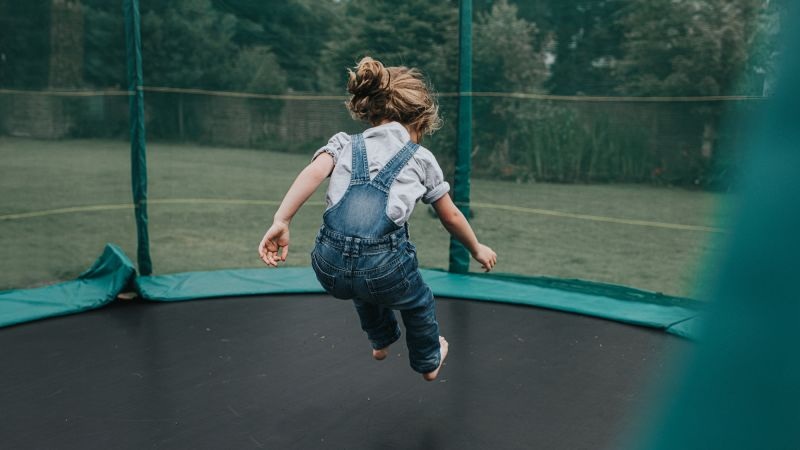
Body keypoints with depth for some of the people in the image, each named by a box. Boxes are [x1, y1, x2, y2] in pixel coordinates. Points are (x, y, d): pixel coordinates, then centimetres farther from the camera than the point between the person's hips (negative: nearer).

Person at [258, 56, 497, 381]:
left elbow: (313, 172, -4)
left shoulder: (344, 144, 17)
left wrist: (280, 222, -11)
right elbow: (451, 217, 24)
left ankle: (381, 341, 64)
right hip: (382, 268, -3)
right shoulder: (421, 158, 15)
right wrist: (478, 250, 40)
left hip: (329, 269, 3)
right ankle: (428, 361, 58)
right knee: (418, 303, 35)